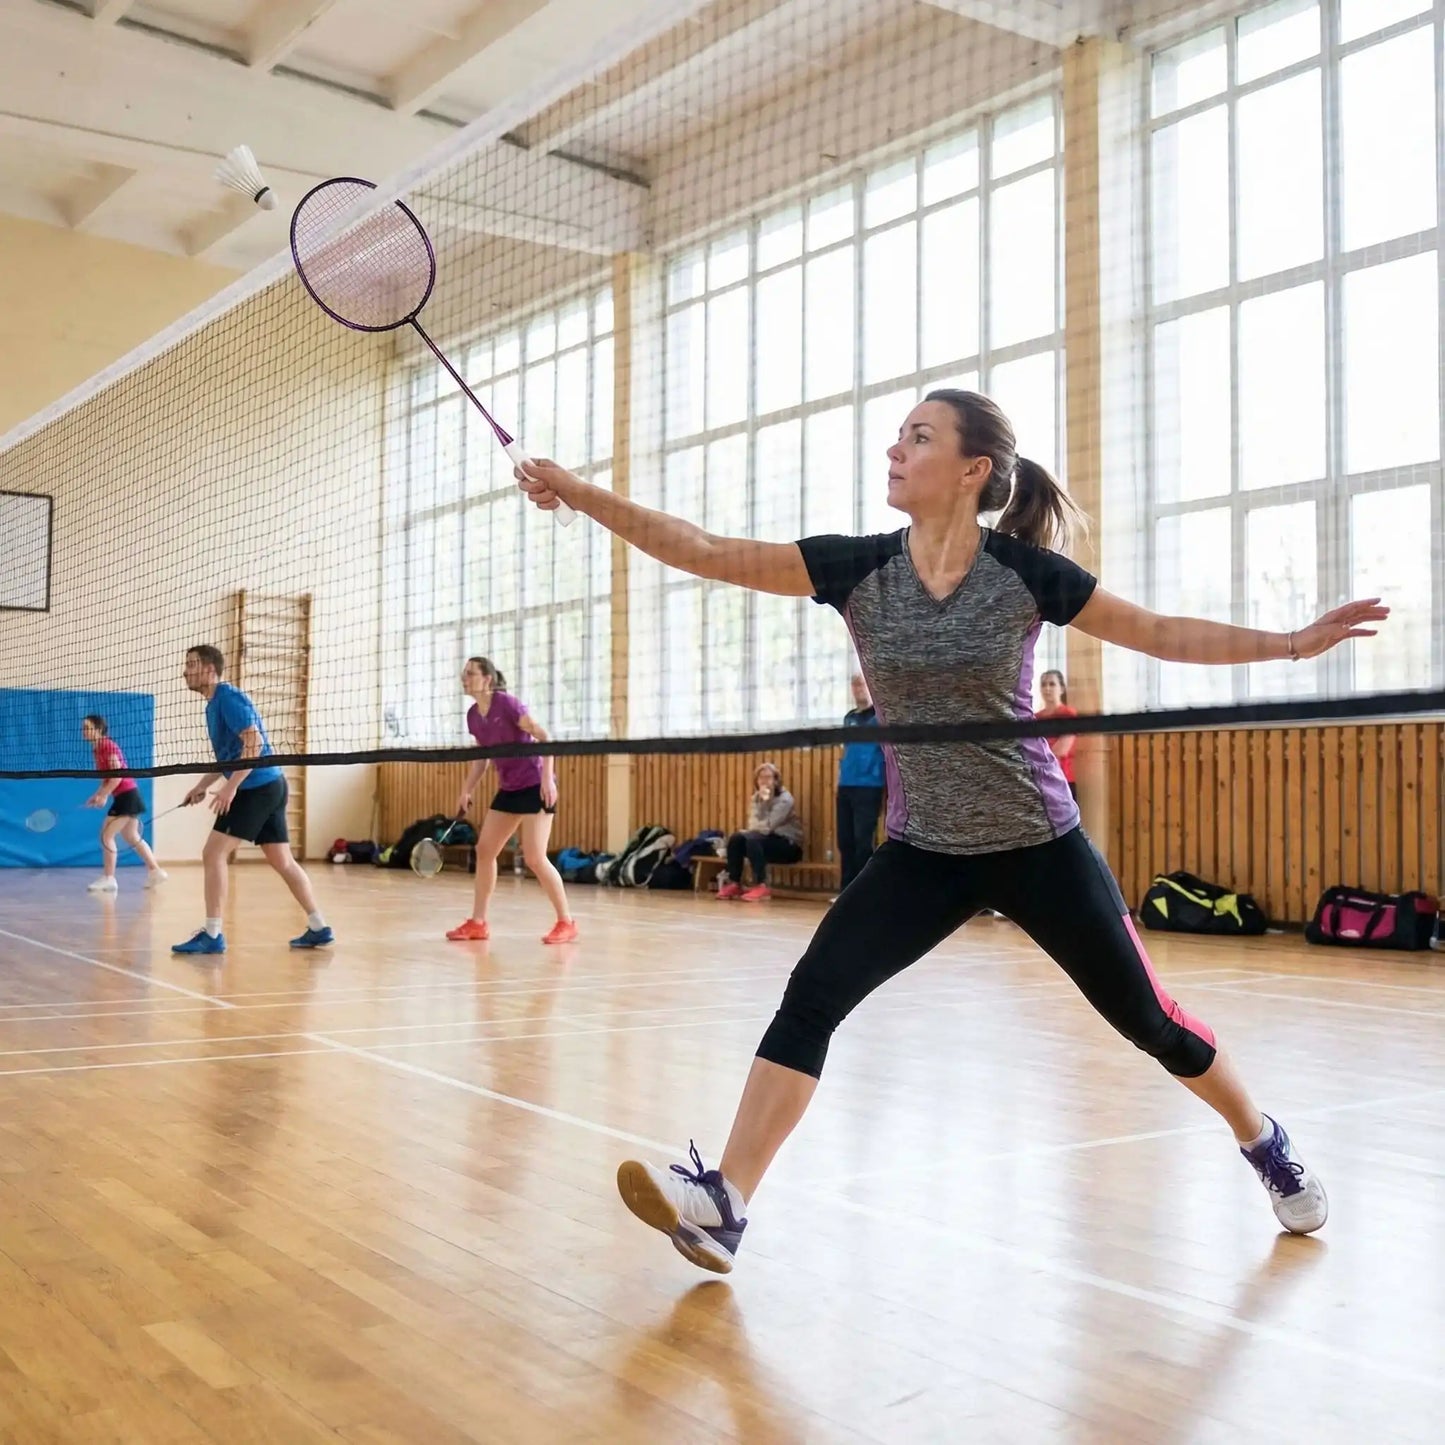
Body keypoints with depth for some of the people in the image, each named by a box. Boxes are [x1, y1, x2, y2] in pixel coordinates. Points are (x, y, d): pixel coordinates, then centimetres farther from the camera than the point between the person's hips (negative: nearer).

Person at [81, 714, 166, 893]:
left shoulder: (108, 746, -14)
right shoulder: (99, 749, 13)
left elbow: (118, 775, -20)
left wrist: (103, 796, -21)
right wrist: (97, 795, 6)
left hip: (126, 795, -10)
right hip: (127, 796, 10)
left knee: (106, 835, -8)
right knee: (132, 837, 17)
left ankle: (108, 878, -6)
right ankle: (155, 871, 24)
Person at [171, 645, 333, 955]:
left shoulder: (228, 697, -12)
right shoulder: (214, 704, 18)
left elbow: (253, 742, -23)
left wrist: (231, 786, -25)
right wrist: (202, 785, 18)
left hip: (257, 787, -10)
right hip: (271, 786, 10)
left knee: (213, 854, -9)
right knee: (283, 861, 12)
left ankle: (212, 935, -7)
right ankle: (319, 928, 15)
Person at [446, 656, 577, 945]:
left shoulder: (506, 703, -16)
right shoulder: (473, 716, 6)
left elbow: (543, 737, -17)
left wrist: (547, 777, -25)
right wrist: (467, 791, 14)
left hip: (535, 787, -8)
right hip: (508, 789, 8)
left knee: (534, 858, -12)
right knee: (484, 850, 6)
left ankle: (566, 923, -1)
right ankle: (478, 923, 14)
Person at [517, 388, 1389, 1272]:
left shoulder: (1025, 571, -11)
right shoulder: (856, 568, -7)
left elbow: (1163, 634, 0)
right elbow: (703, 552, -12)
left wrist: (1298, 642, -6)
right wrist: (582, 495, -19)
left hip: (1040, 845, -2)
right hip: (923, 853, 2)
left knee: (1149, 1020, 9)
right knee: (810, 1001, -14)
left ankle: (1267, 1145, 36)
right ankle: (723, 1203, -10)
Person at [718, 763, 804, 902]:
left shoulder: (785, 799, -13)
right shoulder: (756, 798, 8)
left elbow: (769, 826, -21)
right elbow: (752, 824, -8)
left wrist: (748, 831, -7)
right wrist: (762, 802, -20)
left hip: (789, 845, -7)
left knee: (752, 839, -31)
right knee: (736, 839, -16)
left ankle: (761, 887, -33)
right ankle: (734, 884, -13)